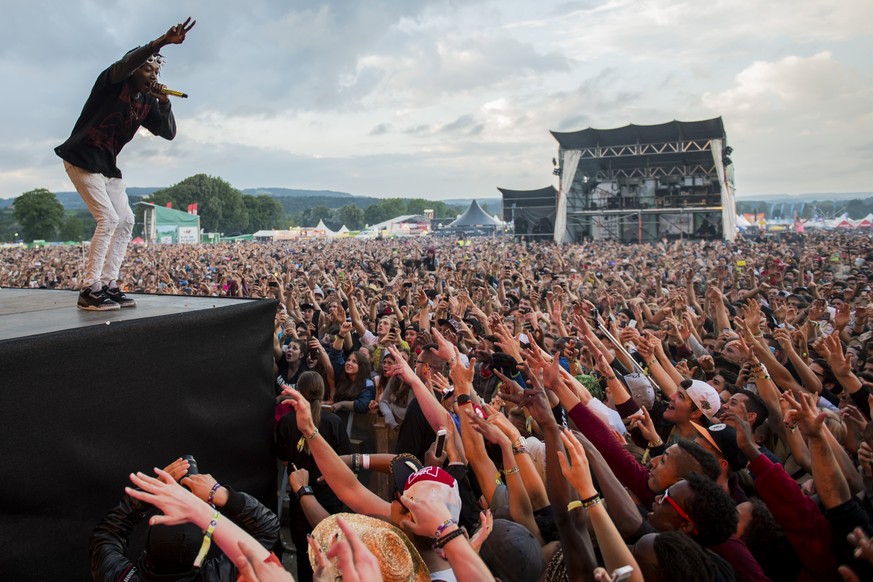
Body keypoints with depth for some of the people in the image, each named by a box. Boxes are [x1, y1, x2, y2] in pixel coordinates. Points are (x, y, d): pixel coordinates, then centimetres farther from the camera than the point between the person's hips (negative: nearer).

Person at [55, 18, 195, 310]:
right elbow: (125, 64, -33)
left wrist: (164, 102, -10)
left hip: (107, 165, 8)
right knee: (108, 218, -17)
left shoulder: (146, 102, 8)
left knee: (126, 221, 3)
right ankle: (89, 290, -13)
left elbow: (169, 133, 5)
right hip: (82, 158, -8)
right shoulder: (113, 83, -11)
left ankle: (108, 285, 7)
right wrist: (162, 41, -43)